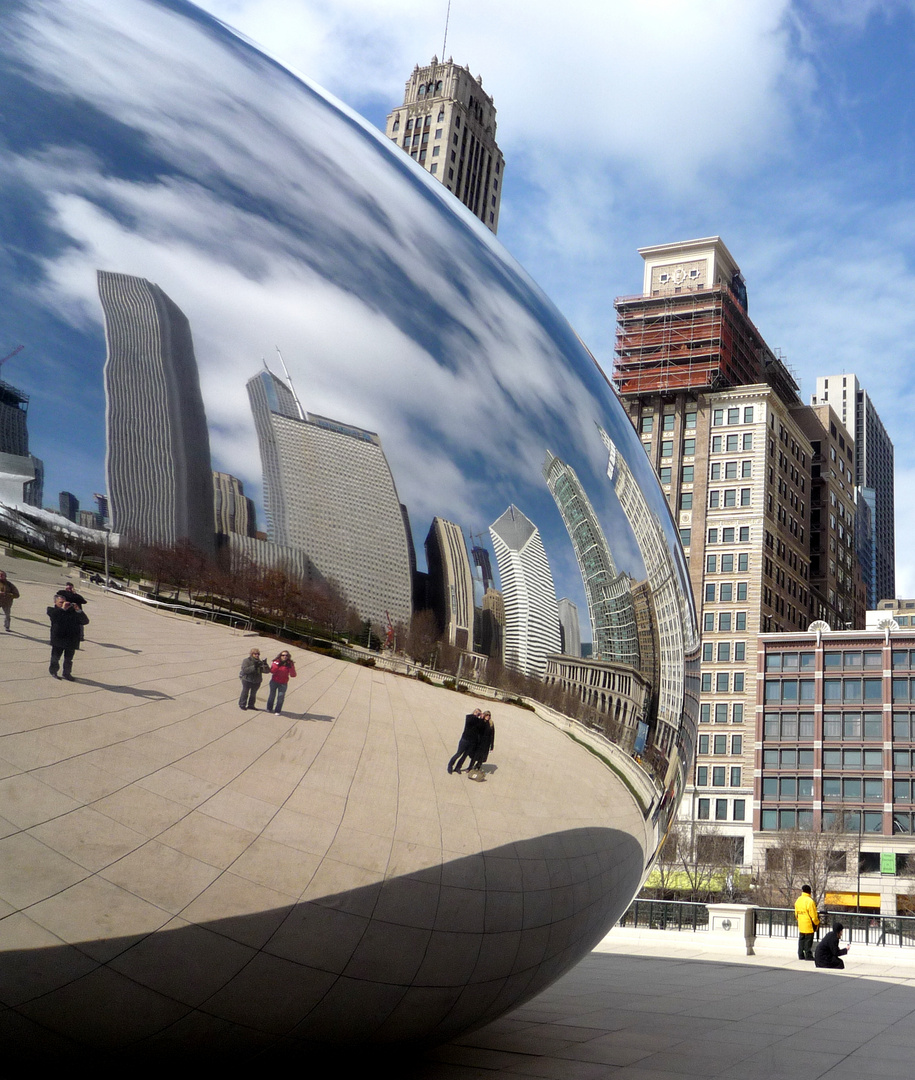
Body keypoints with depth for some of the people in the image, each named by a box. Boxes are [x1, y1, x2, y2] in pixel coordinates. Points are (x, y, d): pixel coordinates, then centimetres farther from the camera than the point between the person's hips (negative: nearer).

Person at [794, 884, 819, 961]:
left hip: (801, 925, 6)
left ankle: (801, 955, 15)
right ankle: (808, 956, 4)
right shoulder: (809, 901, -18)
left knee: (801, 940, 12)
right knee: (808, 941, 0)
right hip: (809, 926, -6)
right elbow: (813, 915, -15)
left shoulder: (798, 900, 5)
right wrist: (817, 923, -3)